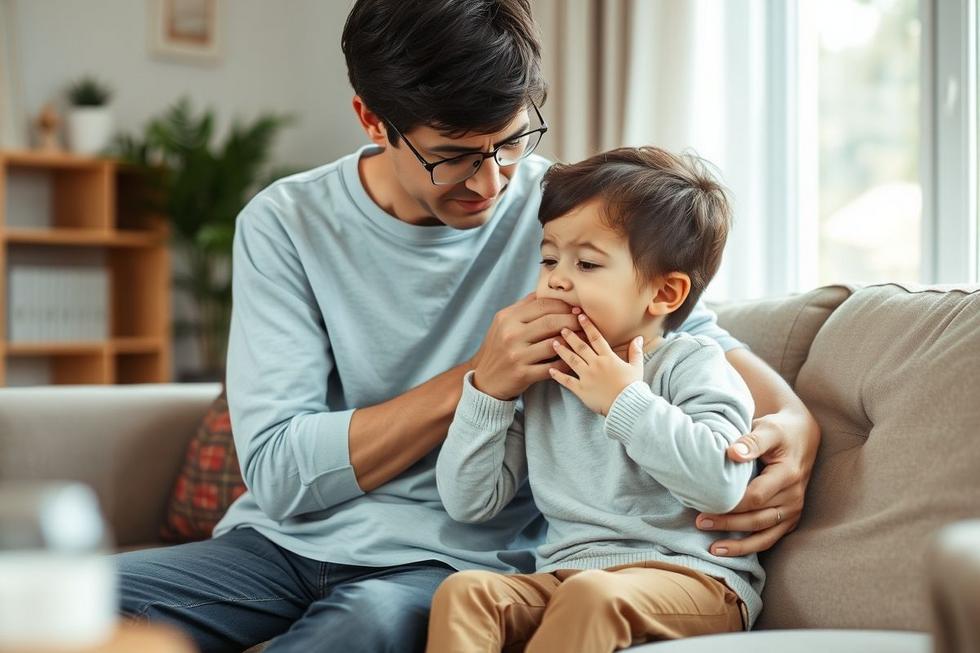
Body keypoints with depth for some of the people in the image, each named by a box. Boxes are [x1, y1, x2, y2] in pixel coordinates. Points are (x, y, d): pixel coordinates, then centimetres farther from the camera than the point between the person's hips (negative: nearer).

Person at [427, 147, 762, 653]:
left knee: (591, 596, -36)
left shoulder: (692, 364, 0)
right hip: (566, 574, 5)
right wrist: (490, 387, 2)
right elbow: (469, 504, 11)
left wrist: (625, 401, -14)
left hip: (691, 578, -4)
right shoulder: (536, 384, 15)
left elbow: (720, 483, -18)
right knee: (463, 591, -24)